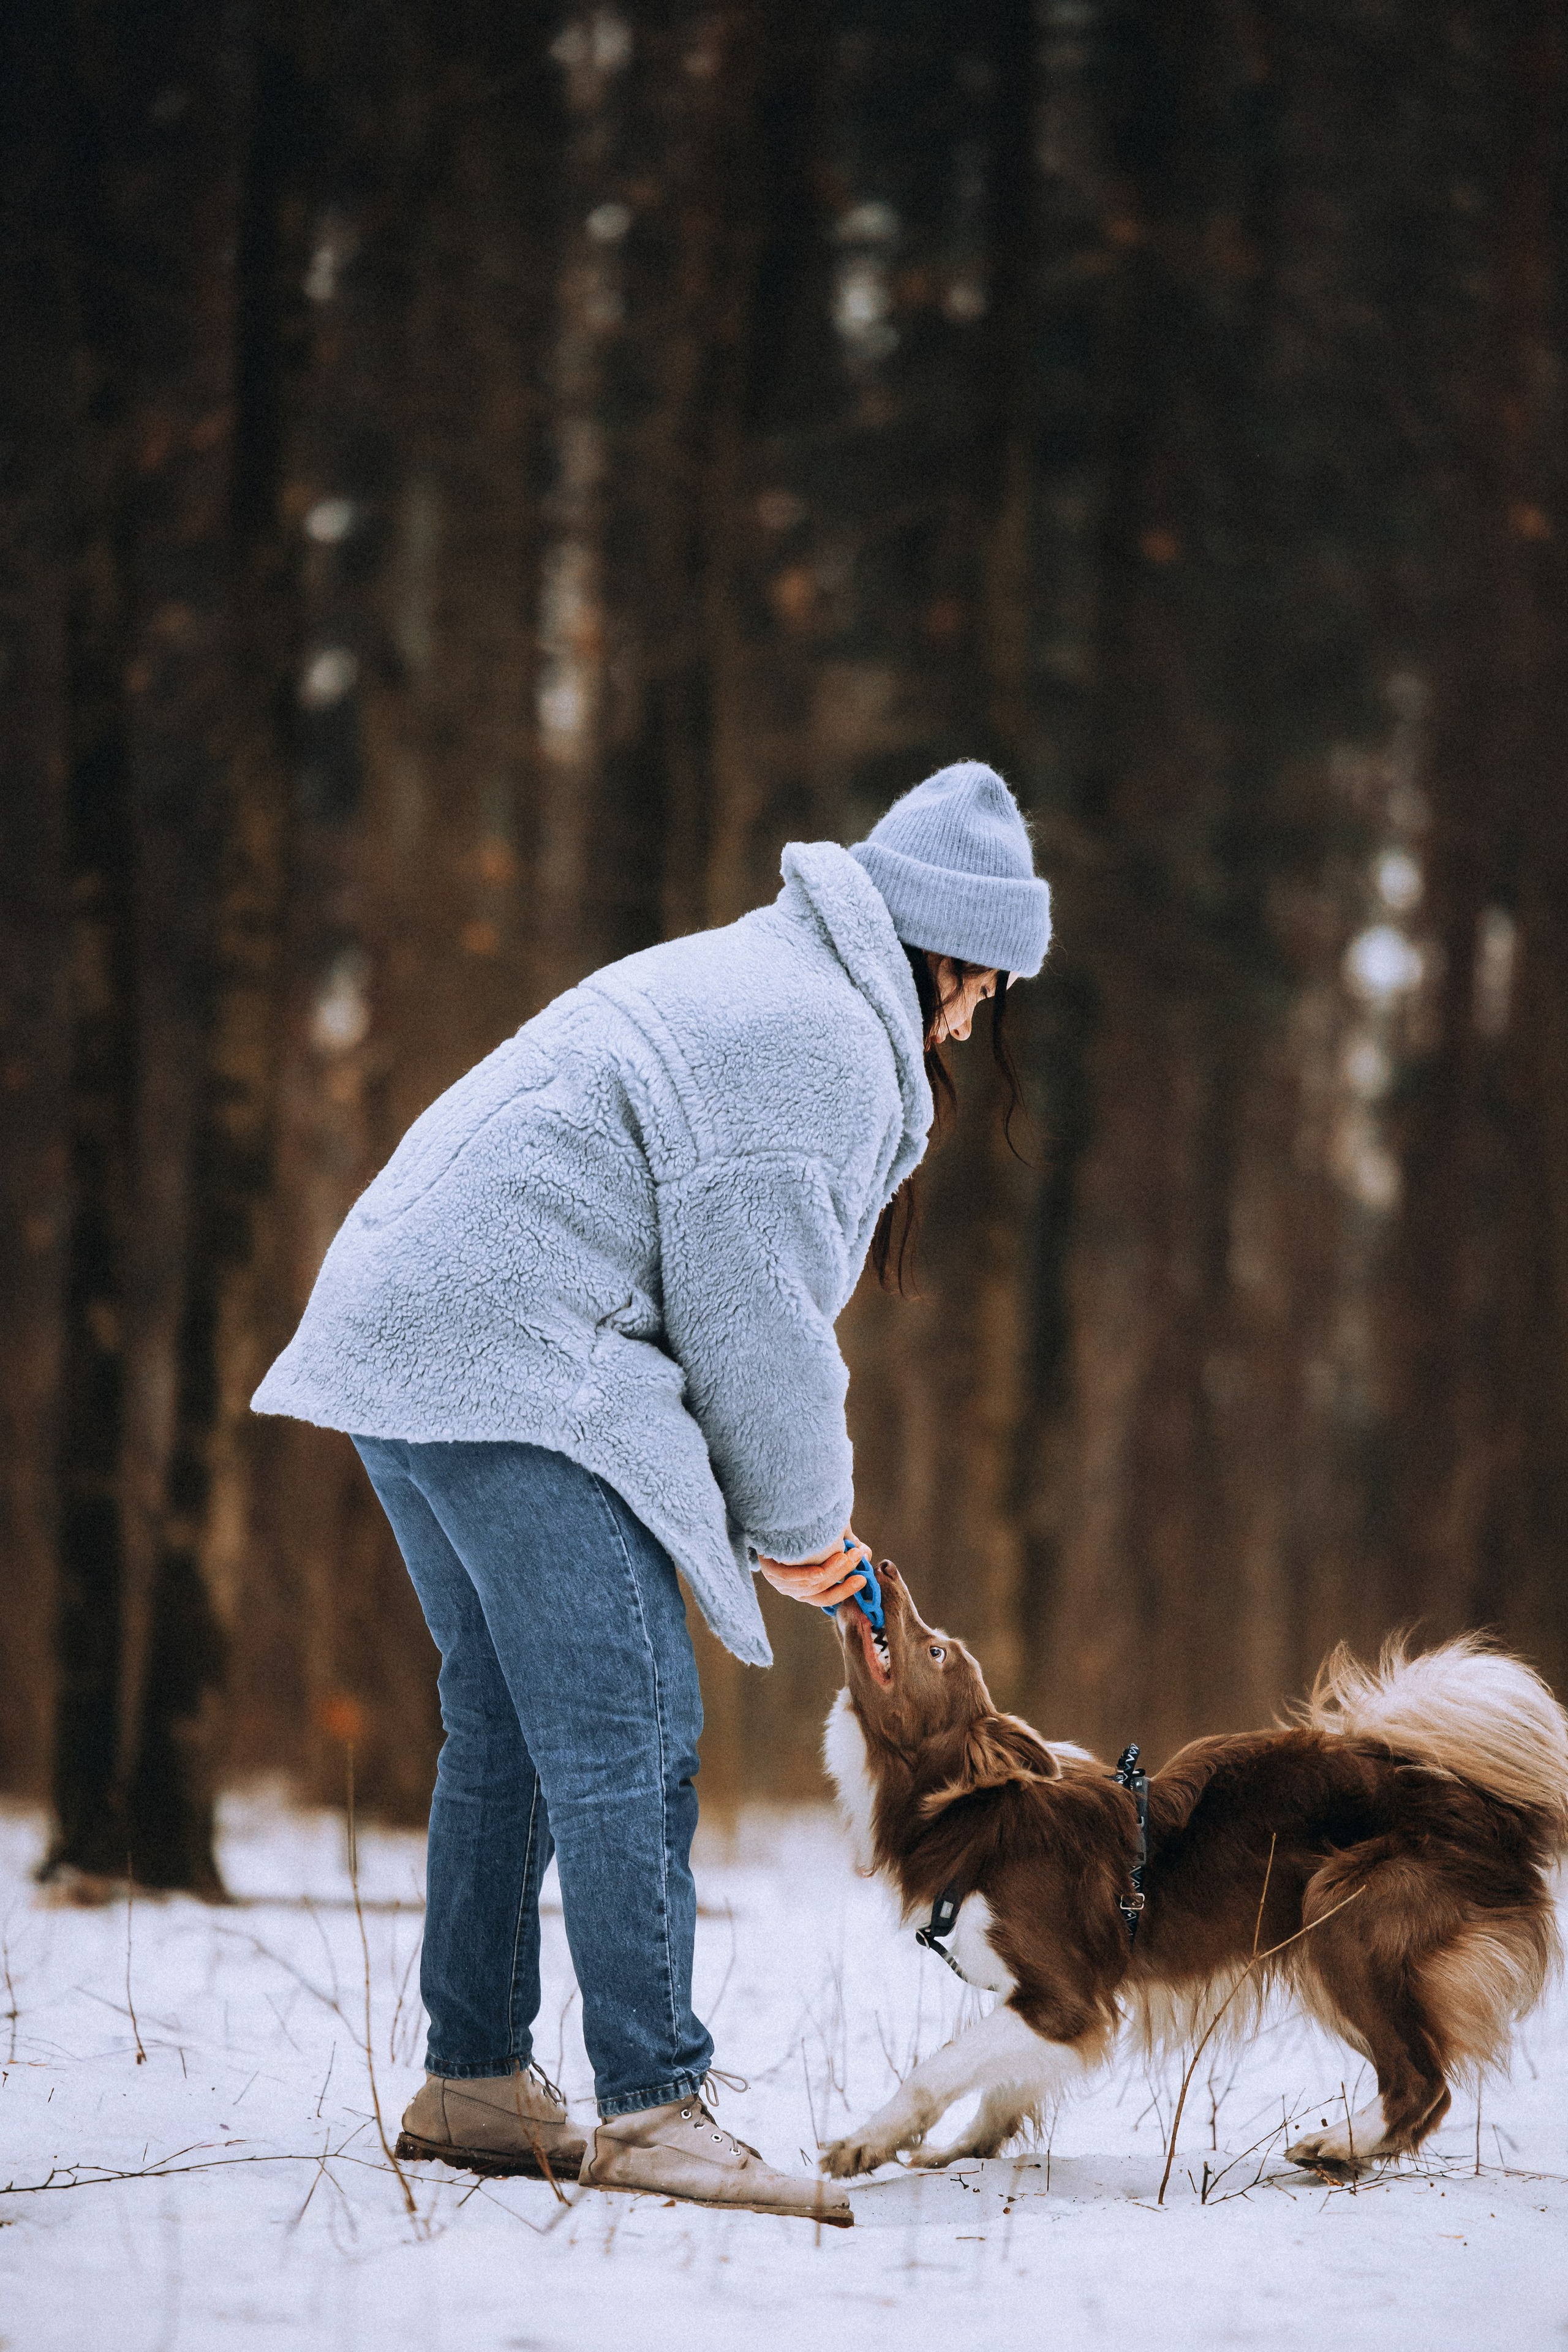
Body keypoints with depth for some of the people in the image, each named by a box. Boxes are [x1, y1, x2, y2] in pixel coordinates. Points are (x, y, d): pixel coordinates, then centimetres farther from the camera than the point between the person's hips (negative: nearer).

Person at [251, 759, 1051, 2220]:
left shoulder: (748, 981, 24)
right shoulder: (824, 1045, -10)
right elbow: (752, 1305, -13)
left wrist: (795, 1506, 20)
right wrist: (797, 1524, 0)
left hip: (401, 1341, 11)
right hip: (516, 1374, -11)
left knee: (506, 1727, 15)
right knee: (625, 1731, -12)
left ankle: (473, 2084, 20)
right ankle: (650, 2110, -15)